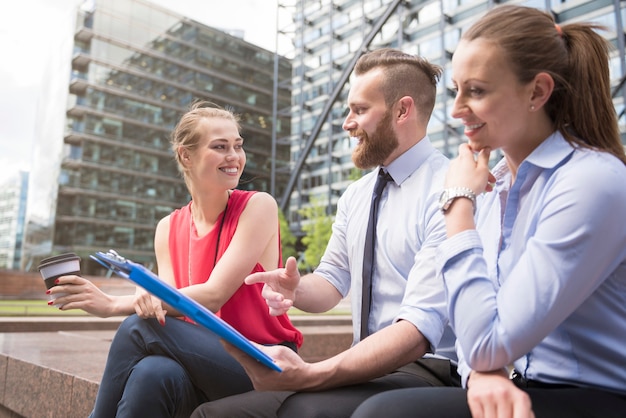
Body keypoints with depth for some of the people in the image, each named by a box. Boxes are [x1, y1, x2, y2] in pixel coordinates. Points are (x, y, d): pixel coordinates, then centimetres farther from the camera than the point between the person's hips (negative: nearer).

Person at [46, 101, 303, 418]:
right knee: (154, 373, -32)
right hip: (203, 362, 3)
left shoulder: (258, 206, -8)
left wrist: (113, 305, -21)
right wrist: (148, 302, -27)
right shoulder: (168, 229, 6)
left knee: (139, 327, -24)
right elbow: (168, 308, -3)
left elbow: (213, 295, -16)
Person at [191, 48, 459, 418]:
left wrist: (310, 375, -31)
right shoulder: (356, 195, 11)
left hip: (427, 368, -6)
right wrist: (295, 289, -8)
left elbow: (420, 327, -22)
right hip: (367, 366, 6)